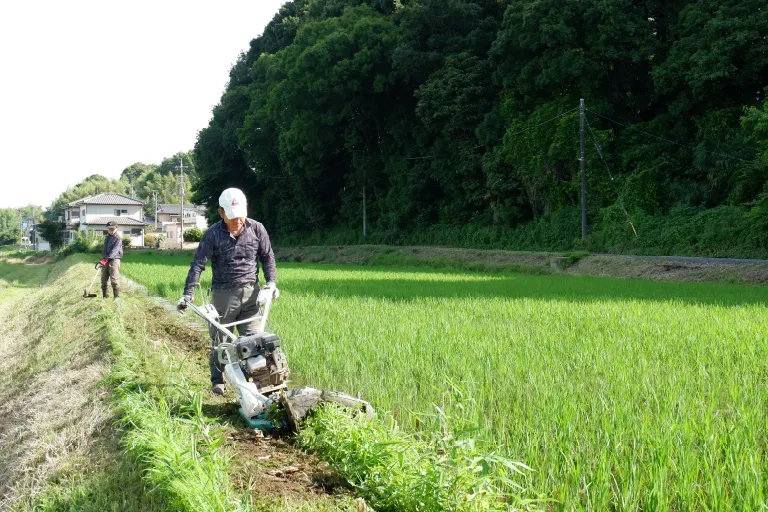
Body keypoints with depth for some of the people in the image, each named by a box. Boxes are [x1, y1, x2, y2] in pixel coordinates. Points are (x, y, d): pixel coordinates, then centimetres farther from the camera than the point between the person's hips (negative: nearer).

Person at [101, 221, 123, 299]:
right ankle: (105, 296, 15)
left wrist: (107, 258, -25)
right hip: (105, 260, 7)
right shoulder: (107, 237, 16)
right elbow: (105, 249, 15)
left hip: (114, 260, -7)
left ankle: (116, 296, -5)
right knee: (104, 279, 8)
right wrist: (103, 257, -4)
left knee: (114, 279, -11)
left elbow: (115, 250, -17)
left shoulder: (118, 238, -7)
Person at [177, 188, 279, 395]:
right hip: (223, 293, -1)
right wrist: (188, 293, -16)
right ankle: (217, 381, 21)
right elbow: (198, 263, -9)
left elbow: (267, 257, 9)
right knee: (219, 340, 7)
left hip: (250, 292, 1)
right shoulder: (213, 234, -8)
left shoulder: (257, 229, -1)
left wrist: (271, 281, -5)